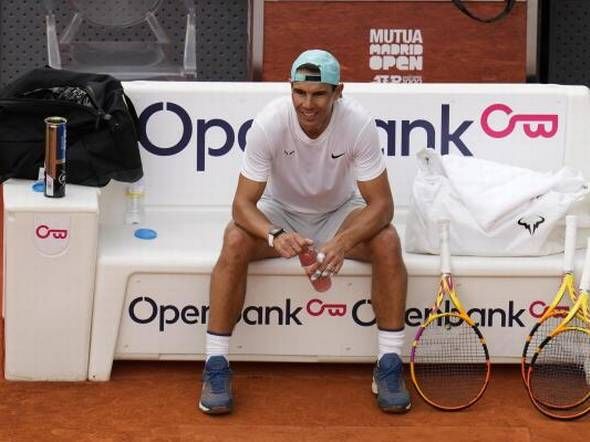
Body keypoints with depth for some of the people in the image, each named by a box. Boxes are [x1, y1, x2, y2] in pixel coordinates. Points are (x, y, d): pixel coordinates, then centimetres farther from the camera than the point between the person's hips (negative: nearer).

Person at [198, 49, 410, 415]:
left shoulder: (359, 123, -25)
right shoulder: (269, 123, -26)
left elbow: (381, 203, -23)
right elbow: (243, 203, -24)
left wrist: (343, 242, -43)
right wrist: (275, 236, -46)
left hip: (340, 213, 1)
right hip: (280, 212, -1)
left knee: (387, 242, -29)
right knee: (235, 242, -31)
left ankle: (389, 366, -17)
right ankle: (216, 367, -21)